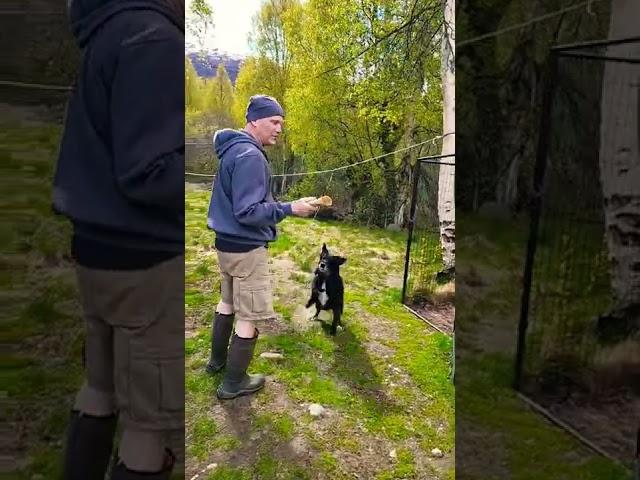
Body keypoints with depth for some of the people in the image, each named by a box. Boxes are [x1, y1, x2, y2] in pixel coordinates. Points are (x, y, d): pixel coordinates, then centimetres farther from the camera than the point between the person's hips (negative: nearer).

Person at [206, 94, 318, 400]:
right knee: (250, 315, 2)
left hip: (227, 243, 10)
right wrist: (289, 208, -21)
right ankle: (233, 383, 15)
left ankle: (217, 360, 41)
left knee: (228, 302, 24)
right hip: (246, 248, -10)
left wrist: (280, 205, 16)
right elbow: (248, 212, -24)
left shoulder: (233, 149, 10)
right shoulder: (250, 156, -21)